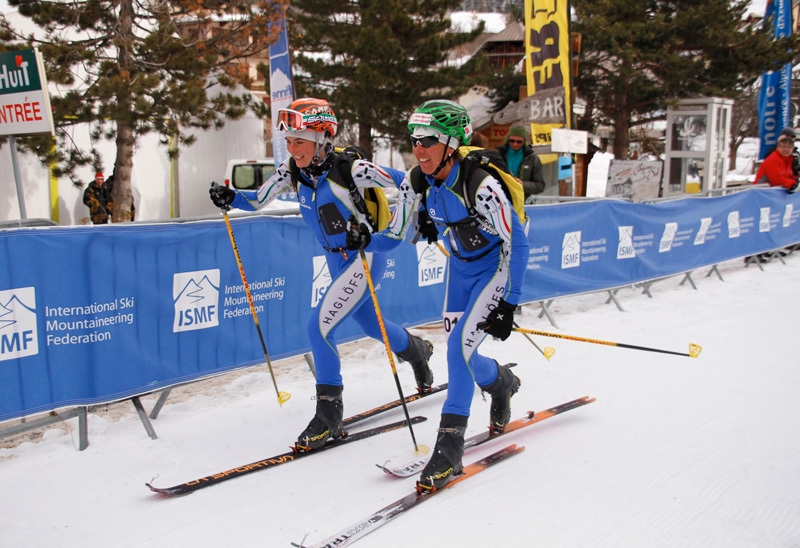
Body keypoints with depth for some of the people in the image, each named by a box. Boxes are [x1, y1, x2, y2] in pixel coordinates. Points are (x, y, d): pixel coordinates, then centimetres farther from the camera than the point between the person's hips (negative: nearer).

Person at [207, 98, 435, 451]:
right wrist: (230, 198, -15)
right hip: (336, 260, 7)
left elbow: (407, 183, -18)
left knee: (319, 328, -16)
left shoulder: (349, 169, -26)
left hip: (366, 256, -7)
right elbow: (258, 201, 2)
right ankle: (417, 350, 55)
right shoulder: (291, 170, -8)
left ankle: (329, 412, 2)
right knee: (370, 324, 24)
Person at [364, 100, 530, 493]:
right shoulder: (417, 183, -12)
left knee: (460, 348, -18)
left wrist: (508, 304, -22)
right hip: (460, 267, 6)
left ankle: (449, 447, -8)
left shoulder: (480, 185, -29)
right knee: (460, 356, 9)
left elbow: (516, 243, -21)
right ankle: (501, 383, 43)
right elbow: (394, 236, -4)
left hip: (496, 267, -6)